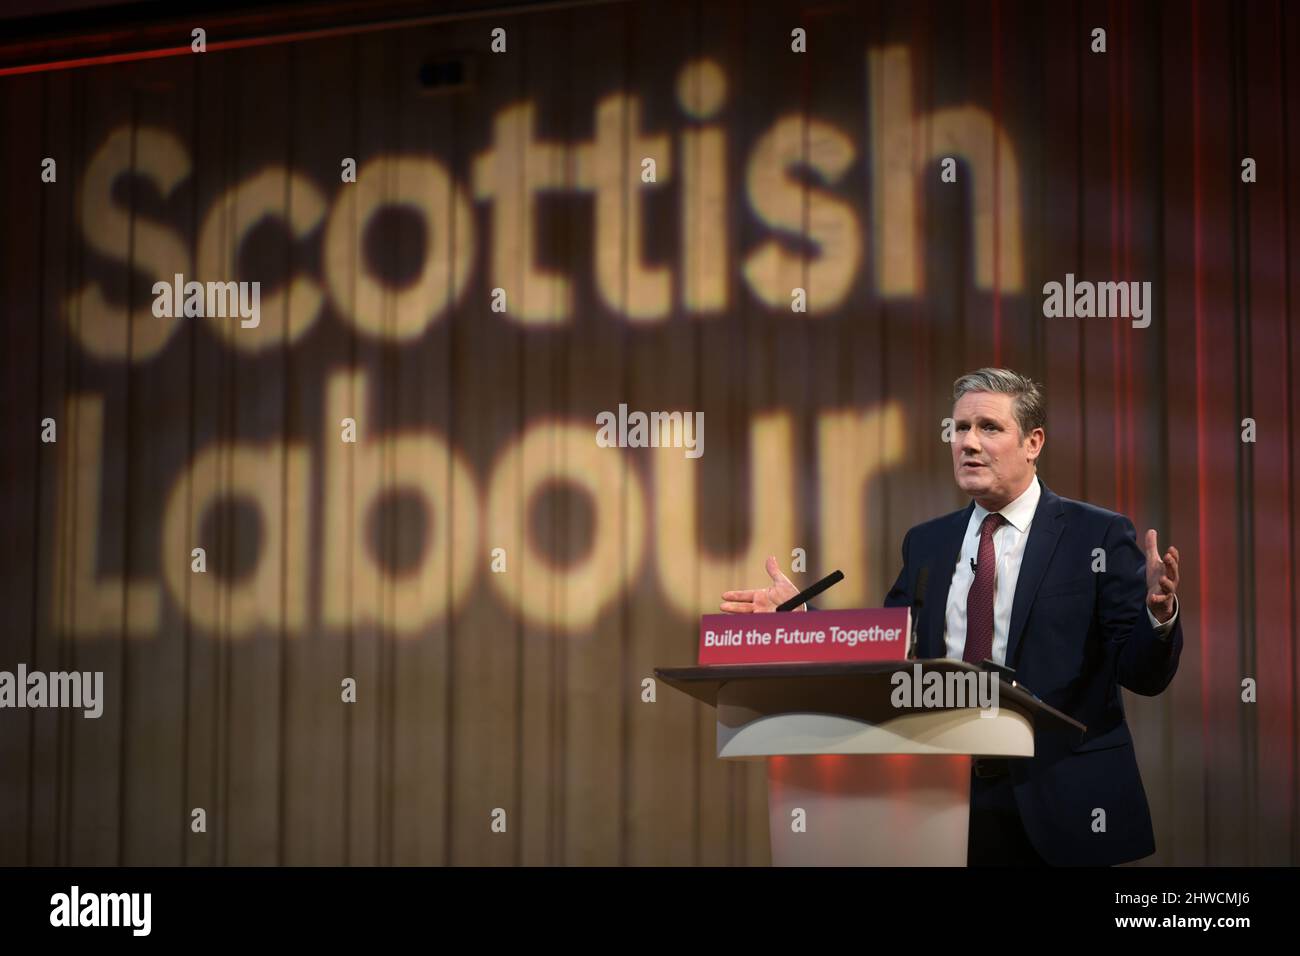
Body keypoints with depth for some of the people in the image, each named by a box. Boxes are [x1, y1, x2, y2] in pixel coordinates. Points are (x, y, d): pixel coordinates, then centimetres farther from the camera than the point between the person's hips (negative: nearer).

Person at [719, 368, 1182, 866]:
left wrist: (1158, 614, -29)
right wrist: (800, 617, 2)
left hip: (1062, 804, -3)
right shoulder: (926, 543, 9)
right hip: (949, 797, 4)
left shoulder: (1098, 535, -4)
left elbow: (1144, 675, -9)